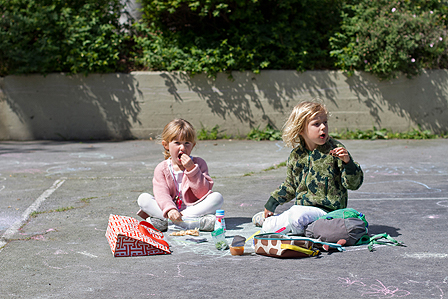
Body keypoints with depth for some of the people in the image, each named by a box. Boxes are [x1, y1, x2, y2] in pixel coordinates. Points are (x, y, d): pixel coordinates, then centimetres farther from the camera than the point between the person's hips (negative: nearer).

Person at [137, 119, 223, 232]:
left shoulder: (199, 163, 1)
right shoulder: (161, 169, 1)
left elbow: (203, 193, -9)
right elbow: (161, 194, -14)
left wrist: (191, 169, -17)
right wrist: (170, 210, -36)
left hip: (194, 207, 0)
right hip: (169, 210, 0)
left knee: (217, 197, -25)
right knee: (143, 198, -20)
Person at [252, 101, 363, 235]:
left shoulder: (335, 149, -8)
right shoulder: (296, 155, 7)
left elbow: (353, 183, -9)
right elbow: (290, 186, 23)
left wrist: (347, 162, -25)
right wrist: (272, 202, 20)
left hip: (326, 210, -5)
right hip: (301, 207, 5)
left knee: (296, 215, -34)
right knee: (268, 228, -3)